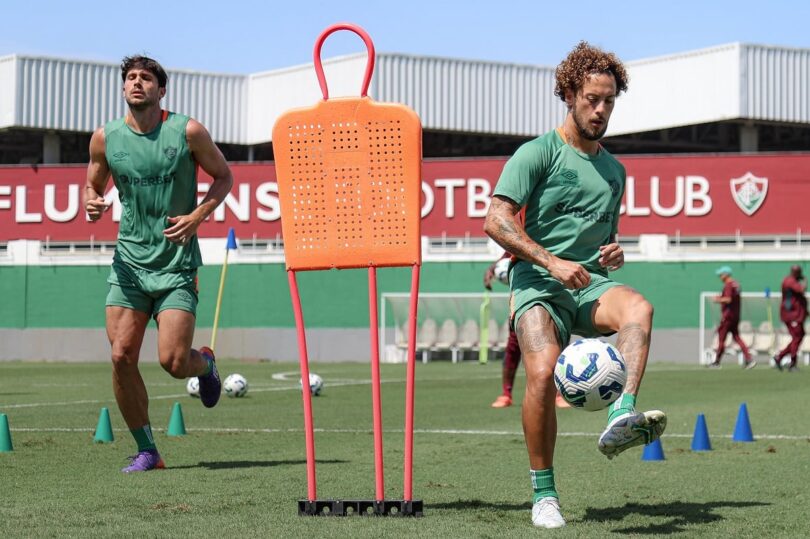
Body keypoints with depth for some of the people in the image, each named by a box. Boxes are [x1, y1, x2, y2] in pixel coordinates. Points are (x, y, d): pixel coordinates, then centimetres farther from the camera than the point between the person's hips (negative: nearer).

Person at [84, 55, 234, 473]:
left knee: (173, 361, -11)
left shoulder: (188, 132, -5)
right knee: (122, 357, -6)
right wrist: (92, 203, -8)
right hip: (129, 260, 3)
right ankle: (146, 451, 9)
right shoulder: (105, 138, 2)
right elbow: (93, 185, 17)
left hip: (177, 263, -3)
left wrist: (197, 216, -9)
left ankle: (205, 364, 28)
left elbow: (223, 176, 7)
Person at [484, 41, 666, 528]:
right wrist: (552, 262, -19)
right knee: (542, 372, -28)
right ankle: (544, 493, -12)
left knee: (638, 307, -31)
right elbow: (496, 220, -9)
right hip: (538, 285, -4)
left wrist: (615, 253, 9)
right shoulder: (538, 153, 2)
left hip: (591, 286, 4)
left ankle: (622, 418, -52)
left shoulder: (614, 171, 21)